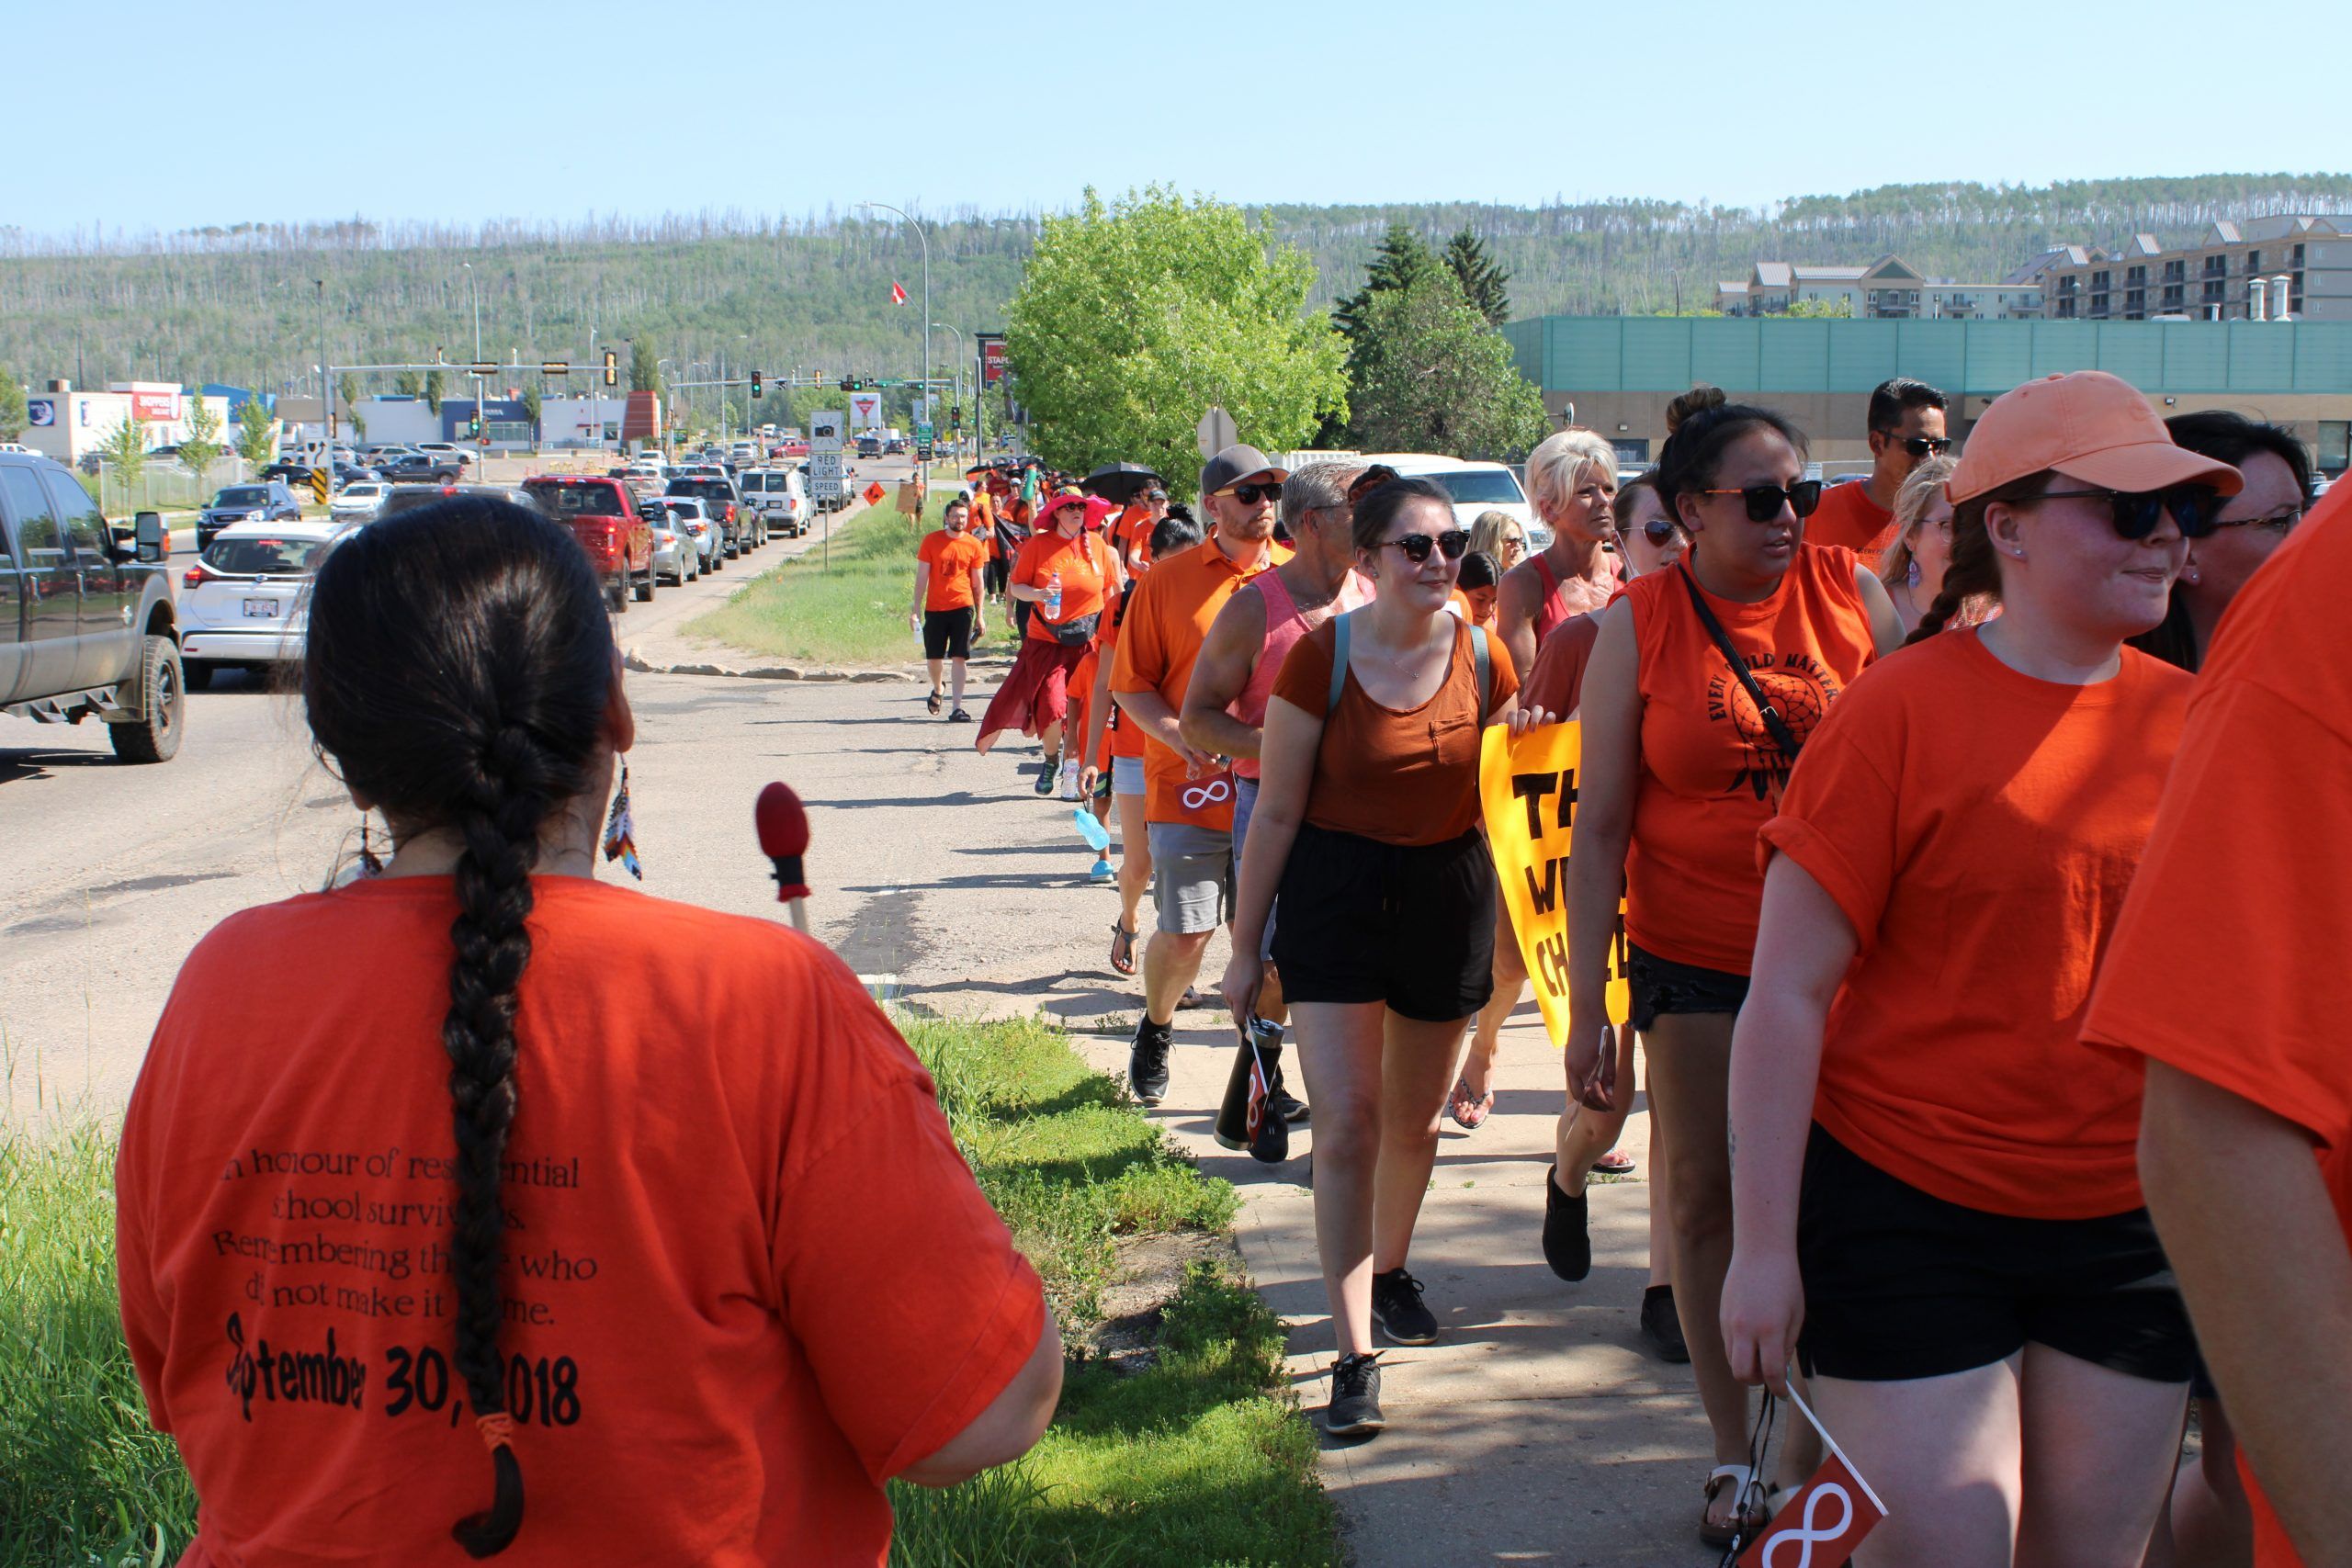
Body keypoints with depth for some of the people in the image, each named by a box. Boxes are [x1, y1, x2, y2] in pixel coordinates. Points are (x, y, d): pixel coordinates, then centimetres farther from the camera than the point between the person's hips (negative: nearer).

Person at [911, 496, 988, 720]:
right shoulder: (931, 541, 1)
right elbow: (921, 577, 2)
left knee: (958, 657, -7)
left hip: (962, 607, -1)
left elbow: (977, 582, 8)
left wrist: (980, 615, 6)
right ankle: (937, 690, 39)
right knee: (933, 657, 8)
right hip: (935, 608, 1)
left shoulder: (973, 545, 3)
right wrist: (916, 609, -3)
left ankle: (957, 708, -7)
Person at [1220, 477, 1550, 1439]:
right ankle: (1355, 1353, -10)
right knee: (1346, 1119, -12)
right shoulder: (1321, 658, -11)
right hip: (1336, 896, -3)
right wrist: (1246, 946, -3)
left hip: (1447, 893, 3)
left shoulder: (1483, 660, -2)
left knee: (1413, 1119, 16)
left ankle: (1389, 1268, 44)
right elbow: (1278, 813, -6)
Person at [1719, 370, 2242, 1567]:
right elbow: (1787, 993, -11)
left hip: (2129, 1229, 5)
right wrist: (1765, 1247, -13)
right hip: (1908, 1216, -5)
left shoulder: (2190, 722, 4)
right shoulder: (1906, 712, -11)